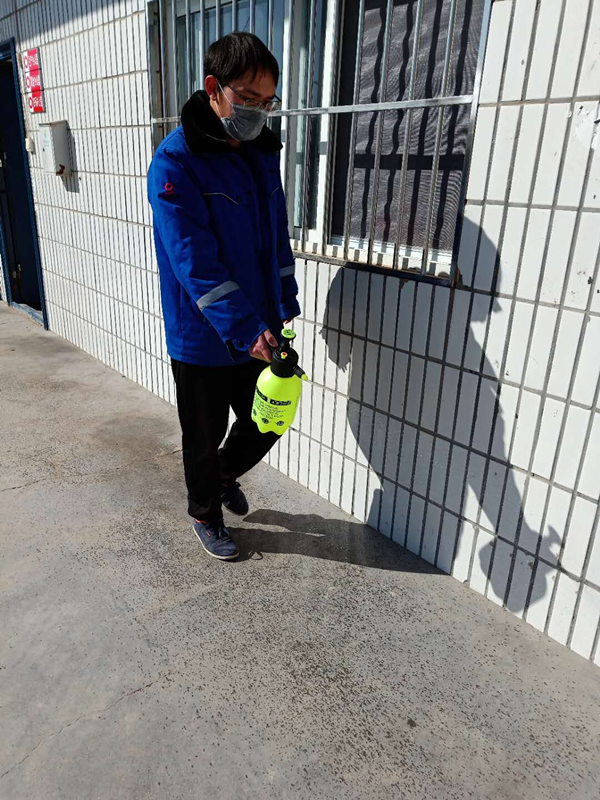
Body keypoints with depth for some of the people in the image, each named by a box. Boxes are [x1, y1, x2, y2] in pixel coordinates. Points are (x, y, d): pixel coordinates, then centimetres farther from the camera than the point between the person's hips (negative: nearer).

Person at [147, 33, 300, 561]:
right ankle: (206, 514, 38)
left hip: (258, 330, 6)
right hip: (202, 339, -6)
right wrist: (246, 331, -30)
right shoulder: (175, 163, -18)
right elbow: (195, 263, -25)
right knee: (205, 437, 12)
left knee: (267, 423, 17)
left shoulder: (263, 152, 4)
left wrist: (284, 306, 6)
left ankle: (226, 475, 48)